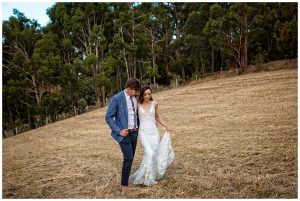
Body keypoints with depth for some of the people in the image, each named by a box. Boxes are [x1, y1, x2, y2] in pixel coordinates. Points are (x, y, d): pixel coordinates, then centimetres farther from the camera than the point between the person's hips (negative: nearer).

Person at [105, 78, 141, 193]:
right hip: (124, 134, -6)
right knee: (128, 158, -10)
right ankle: (124, 185, 4)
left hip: (134, 133, 6)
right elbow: (108, 117, -11)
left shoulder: (135, 98, 4)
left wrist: (138, 127, 9)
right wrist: (119, 131, -16)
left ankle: (127, 178, 27)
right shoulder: (116, 99, -14)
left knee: (130, 158, 12)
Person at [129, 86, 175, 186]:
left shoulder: (154, 104, 6)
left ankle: (152, 176, 18)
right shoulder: (138, 105, 0)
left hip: (154, 132, 3)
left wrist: (166, 126, 9)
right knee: (149, 153, -19)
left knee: (155, 154, -2)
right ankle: (147, 178, -3)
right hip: (143, 132, -3)